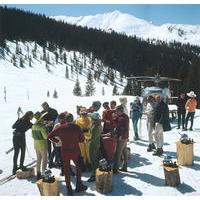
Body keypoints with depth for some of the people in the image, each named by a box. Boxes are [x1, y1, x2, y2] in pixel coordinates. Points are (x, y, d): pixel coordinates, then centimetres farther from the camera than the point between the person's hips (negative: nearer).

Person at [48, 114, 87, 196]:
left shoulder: (61, 128, -9)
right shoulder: (77, 127, -11)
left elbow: (49, 136, -4)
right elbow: (82, 140, -4)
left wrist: (57, 140, 8)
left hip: (65, 151, 1)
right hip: (75, 151, -1)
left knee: (66, 169, 14)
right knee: (78, 167, 20)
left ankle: (69, 189, 22)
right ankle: (79, 186, 27)